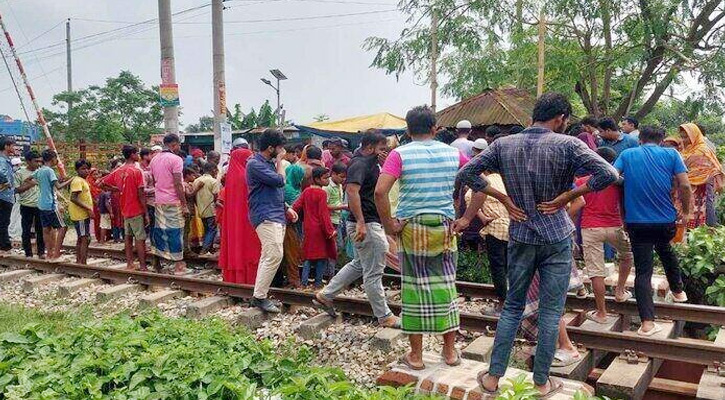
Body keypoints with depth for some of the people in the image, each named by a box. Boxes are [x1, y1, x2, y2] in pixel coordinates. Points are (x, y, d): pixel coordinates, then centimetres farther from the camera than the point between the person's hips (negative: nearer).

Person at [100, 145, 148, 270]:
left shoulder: (118, 171, 7)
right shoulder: (137, 171, -14)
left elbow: (103, 184, 13)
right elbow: (141, 194, -16)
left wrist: (118, 189, 15)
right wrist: (146, 213, -12)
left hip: (125, 210, 7)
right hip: (136, 211, -7)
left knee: (128, 237, 13)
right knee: (140, 238, -3)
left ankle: (129, 264, 17)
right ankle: (143, 266, -1)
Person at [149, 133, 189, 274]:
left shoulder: (154, 159, 11)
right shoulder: (176, 159, -12)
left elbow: (154, 182, 15)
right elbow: (177, 184, -16)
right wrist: (184, 205, -12)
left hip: (159, 201, 7)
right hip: (173, 202, -7)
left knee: (159, 230, 12)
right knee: (175, 231, -1)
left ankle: (157, 262, 19)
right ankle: (178, 265, 3)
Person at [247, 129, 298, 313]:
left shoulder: (270, 163, 19)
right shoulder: (255, 164, -11)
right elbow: (279, 180, -19)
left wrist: (286, 208, 15)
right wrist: (279, 161, -5)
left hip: (277, 216, 10)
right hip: (266, 216, -10)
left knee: (268, 256, 10)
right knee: (274, 255, -18)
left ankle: (260, 295, 15)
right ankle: (259, 297, -11)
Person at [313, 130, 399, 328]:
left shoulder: (370, 163, 15)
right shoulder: (360, 164, -16)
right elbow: (352, 190, -30)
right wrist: (361, 222, -34)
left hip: (371, 223, 11)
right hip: (366, 224, -11)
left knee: (358, 264, 23)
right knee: (373, 272, 0)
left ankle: (325, 295, 29)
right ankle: (384, 317, 11)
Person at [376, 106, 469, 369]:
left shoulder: (400, 154, -5)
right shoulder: (453, 153, 5)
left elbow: (380, 191, -18)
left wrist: (388, 224, -8)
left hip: (411, 228, -2)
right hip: (444, 228, 2)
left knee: (415, 288, 6)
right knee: (446, 286, 12)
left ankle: (416, 355, 17)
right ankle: (450, 351, 23)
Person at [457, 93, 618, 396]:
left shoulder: (503, 145, -1)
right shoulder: (567, 145, -10)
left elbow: (467, 173, -4)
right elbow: (608, 174, -18)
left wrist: (503, 199, -2)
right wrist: (566, 196, -11)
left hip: (520, 238, 3)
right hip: (556, 238, -3)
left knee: (512, 308, 16)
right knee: (550, 313, 9)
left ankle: (493, 377, 20)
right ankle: (542, 382, 20)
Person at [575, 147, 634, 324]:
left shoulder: (581, 182, 0)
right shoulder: (617, 182, 4)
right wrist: (626, 226, 22)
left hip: (590, 229, -1)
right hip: (614, 227, 2)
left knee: (596, 272, 1)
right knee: (627, 253, 31)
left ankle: (601, 313, 8)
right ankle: (620, 291, 33)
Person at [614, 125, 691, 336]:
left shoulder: (627, 154, 2)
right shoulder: (671, 154, 0)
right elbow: (685, 186, -7)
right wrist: (686, 211, 8)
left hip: (637, 221, -1)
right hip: (666, 220, 1)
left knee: (642, 271, 2)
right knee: (665, 250, 33)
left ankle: (647, 323, -5)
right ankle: (678, 290, 48)